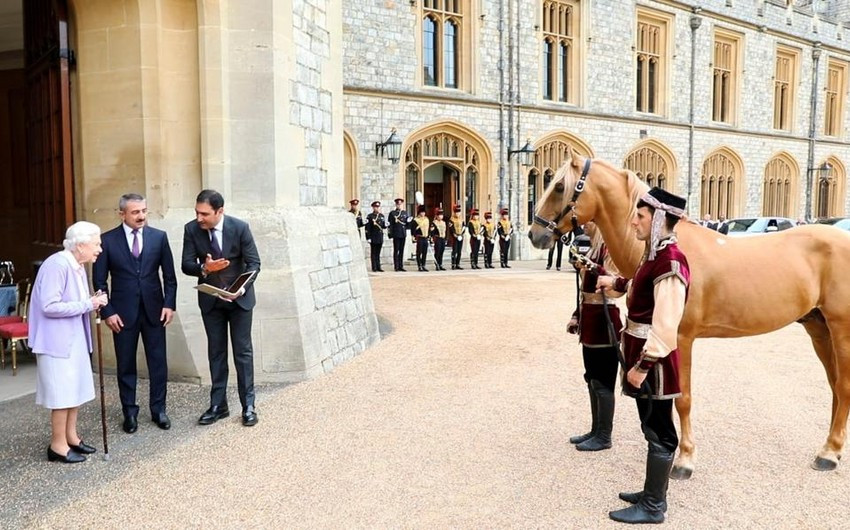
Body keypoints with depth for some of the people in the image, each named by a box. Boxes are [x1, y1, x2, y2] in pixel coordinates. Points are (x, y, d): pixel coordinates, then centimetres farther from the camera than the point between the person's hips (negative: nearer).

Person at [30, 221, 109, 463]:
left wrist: (92, 302, -2)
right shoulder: (57, 265, -21)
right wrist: (87, 304, -22)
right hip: (56, 340, -9)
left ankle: (71, 437, 28)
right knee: (63, 393, -1)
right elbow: (49, 306, -26)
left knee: (75, 389, 16)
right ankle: (58, 445, 12)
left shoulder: (78, 266, 7)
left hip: (74, 338, 9)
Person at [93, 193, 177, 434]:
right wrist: (107, 311, -7)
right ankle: (130, 412, 22)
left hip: (154, 309, 1)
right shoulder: (108, 240, -3)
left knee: (158, 362, 6)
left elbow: (169, 275, 5)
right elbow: (99, 280, -1)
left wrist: (169, 304, -4)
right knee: (125, 365, 8)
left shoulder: (159, 237, 1)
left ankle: (158, 409, 20)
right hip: (123, 312, -1)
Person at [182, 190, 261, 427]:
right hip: (210, 300, 2)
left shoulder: (240, 227, -17)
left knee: (243, 352, 4)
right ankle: (218, 405, 20)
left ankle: (248, 406, 13)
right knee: (216, 352, 10)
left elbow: (254, 263, -13)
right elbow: (186, 265, -8)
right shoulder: (191, 229, -10)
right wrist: (204, 268, -31)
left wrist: (242, 288, -30)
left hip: (240, 297, -2)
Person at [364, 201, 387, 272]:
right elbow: (367, 228, -8)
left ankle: (378, 267, 14)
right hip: (373, 238, -5)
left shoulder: (382, 216, 11)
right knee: (373, 253, 1)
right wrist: (368, 238, -13)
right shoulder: (370, 216, -5)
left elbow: (383, 226, 13)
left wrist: (386, 225, -10)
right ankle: (374, 268, 5)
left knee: (378, 253, 10)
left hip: (380, 237, 5)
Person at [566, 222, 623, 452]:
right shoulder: (594, 248, 14)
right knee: (592, 380, 15)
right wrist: (577, 316, 18)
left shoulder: (610, 248, -14)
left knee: (602, 381, 0)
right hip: (590, 323, 10)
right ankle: (596, 431, 26)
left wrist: (594, 269, -35)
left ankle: (604, 437, 10)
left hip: (603, 323, -10)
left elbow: (618, 286, -23)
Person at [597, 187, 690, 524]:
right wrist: (616, 283, 22)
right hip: (644, 354, 10)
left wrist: (644, 365, -24)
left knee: (659, 433, 3)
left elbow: (665, 325, -26)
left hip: (654, 361, -10)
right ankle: (653, 493, 34)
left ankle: (653, 507, 16)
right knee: (654, 429, 20)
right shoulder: (657, 253, 9)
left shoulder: (670, 260, -22)